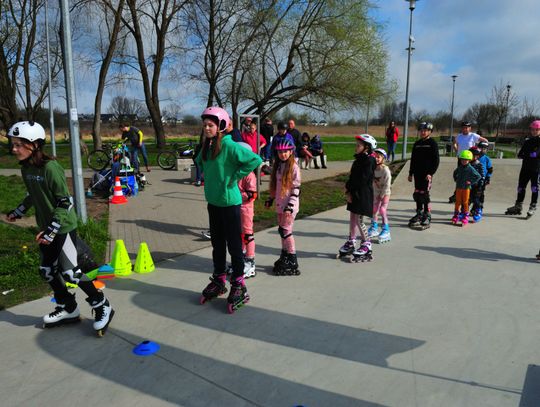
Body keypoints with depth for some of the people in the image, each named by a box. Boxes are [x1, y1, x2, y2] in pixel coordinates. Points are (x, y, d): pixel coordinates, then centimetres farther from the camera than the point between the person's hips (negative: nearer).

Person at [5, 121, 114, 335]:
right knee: (46, 270, 13)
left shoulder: (50, 167, -21)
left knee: (69, 271, -8)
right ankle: (68, 309, 29)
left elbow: (65, 202, -20)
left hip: (63, 227, -8)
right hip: (46, 228, 9)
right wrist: (18, 212, 26)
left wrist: (52, 229, -23)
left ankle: (102, 307, 9)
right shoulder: (25, 168, 3)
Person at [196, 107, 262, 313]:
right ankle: (219, 281, 31)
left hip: (229, 202, -7)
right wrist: (208, 177, 13)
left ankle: (239, 286, 15)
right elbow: (200, 162, 28)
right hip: (213, 201, 8)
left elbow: (255, 160, -23)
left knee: (234, 244, 2)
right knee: (217, 243, 16)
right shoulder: (207, 146, 7)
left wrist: (234, 177, -17)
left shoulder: (229, 145, -16)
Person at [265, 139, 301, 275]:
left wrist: (290, 206, -19)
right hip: (280, 204, 7)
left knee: (286, 231, -7)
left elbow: (296, 188, -15)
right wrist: (271, 199, 18)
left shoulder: (294, 167, -11)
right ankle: (284, 257, 27)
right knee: (282, 230, 13)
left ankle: (292, 262, 4)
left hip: (289, 205, -7)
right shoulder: (278, 165, 11)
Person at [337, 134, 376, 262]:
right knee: (352, 218, 13)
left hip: (363, 194, -8)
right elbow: (352, 177, 11)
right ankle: (351, 243, 24)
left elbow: (362, 180, -20)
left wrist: (349, 188, -10)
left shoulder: (369, 160, -14)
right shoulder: (358, 160, 13)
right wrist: (348, 191, -1)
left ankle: (366, 245, 8)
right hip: (354, 193, 9)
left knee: (359, 220, -5)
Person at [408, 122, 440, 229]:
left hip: (427, 174, -6)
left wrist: (431, 173, -15)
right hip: (417, 173, 6)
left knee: (424, 195, -7)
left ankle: (427, 216, 2)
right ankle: (419, 214, 21)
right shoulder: (417, 143, 14)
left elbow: (436, 160, -7)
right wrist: (410, 173, 15)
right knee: (417, 194, 9)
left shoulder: (432, 144, -3)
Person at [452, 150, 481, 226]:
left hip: (466, 188, -4)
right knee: (457, 202, 9)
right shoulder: (459, 168, 4)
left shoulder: (470, 169, -11)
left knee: (465, 203, 3)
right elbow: (455, 173, 25)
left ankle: (465, 217, 12)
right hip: (458, 187, 4)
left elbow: (478, 176, -13)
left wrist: (471, 182, -15)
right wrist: (456, 179, 14)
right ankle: (456, 216, 17)